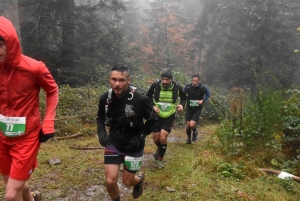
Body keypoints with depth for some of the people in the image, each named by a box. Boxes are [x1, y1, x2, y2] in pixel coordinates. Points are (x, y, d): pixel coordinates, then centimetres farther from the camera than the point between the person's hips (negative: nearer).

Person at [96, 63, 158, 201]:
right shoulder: (105, 98, -11)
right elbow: (100, 117, 8)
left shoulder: (139, 99, -23)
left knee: (128, 181, 11)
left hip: (133, 146, -2)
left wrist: (140, 137, -16)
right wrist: (101, 133, -8)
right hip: (113, 143, 3)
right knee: (110, 181, 0)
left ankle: (139, 177, 48)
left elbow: (153, 120, -8)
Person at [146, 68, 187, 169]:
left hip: (169, 116, -1)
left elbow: (184, 97, 6)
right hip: (157, 115, 1)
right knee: (156, 139, 6)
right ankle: (160, 149, 44)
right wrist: (152, 106, -14)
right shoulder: (155, 85, -16)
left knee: (163, 137, -12)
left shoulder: (177, 87, -15)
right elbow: (148, 96, 3)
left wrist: (181, 105, -15)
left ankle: (160, 159, 14)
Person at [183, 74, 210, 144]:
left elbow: (208, 95, 2)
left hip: (197, 109, -2)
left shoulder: (203, 88, -17)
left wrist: (203, 100, -14)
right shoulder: (187, 86, -12)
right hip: (189, 108, 2)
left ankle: (195, 132, 19)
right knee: (188, 125, 6)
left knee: (192, 125, -17)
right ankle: (189, 139, 31)